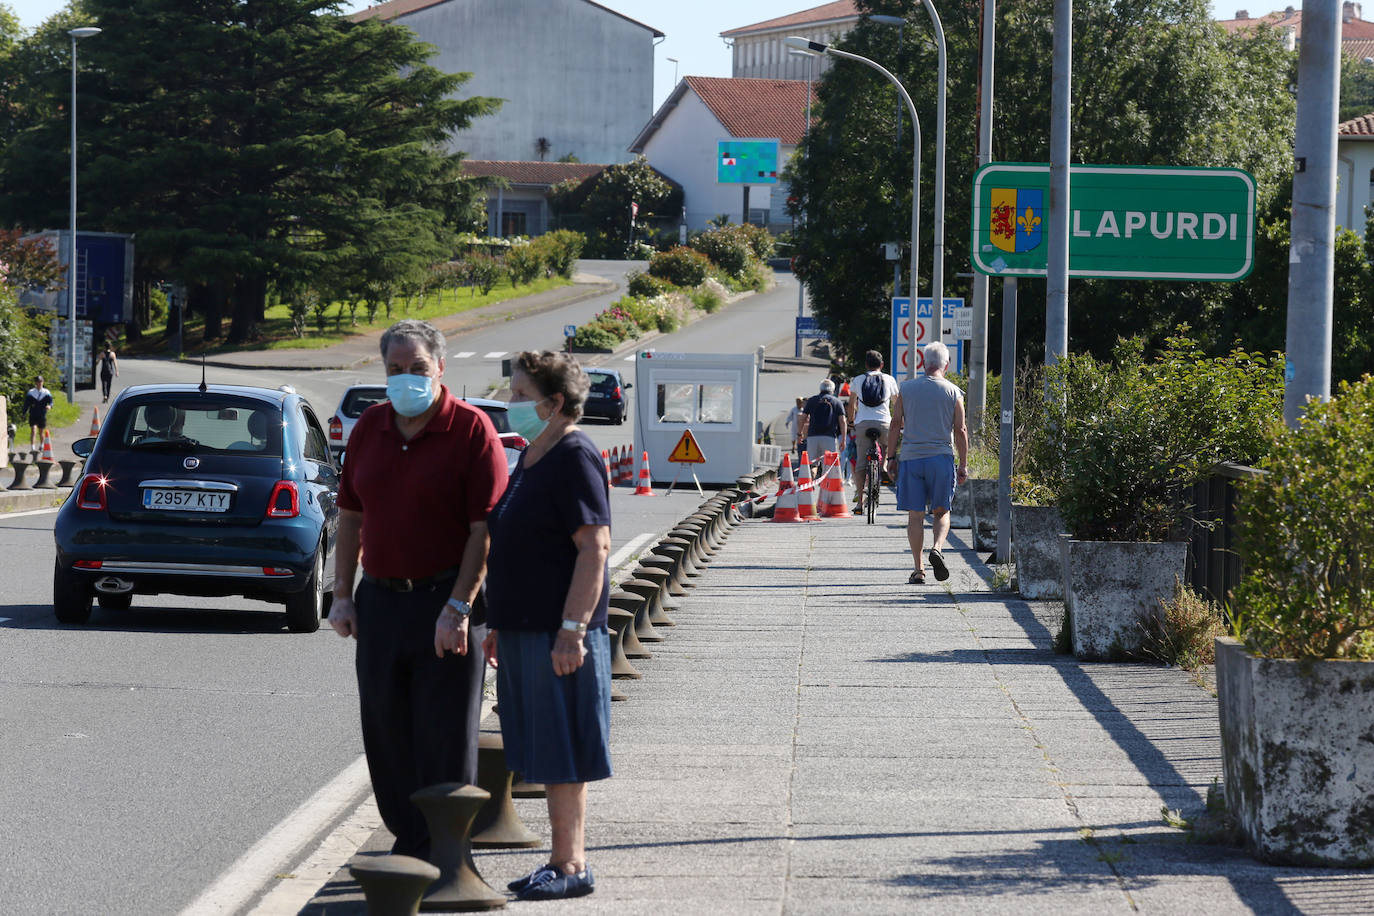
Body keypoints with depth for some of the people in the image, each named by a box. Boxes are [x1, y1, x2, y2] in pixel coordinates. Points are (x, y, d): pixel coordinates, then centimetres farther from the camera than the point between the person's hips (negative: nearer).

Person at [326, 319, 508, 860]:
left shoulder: (471, 430, -8)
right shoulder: (370, 428, 10)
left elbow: (485, 529, -12)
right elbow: (350, 516, 16)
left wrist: (459, 607, -18)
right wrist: (342, 595, 9)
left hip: (444, 602, -6)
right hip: (380, 598, 6)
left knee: (444, 737, -1)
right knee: (386, 733, 9)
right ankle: (408, 841, 20)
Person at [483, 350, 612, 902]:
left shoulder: (575, 459, -14)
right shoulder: (532, 459, 16)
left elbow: (594, 548, -20)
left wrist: (572, 629, -24)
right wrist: (500, 625, 23)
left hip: (557, 634, -10)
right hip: (525, 628, 10)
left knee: (560, 756, -5)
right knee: (545, 753, 12)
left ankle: (570, 866, -1)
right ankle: (566, 859, 17)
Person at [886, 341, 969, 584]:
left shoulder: (906, 389, 4)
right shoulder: (953, 392, 1)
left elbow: (896, 425, 3)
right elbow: (960, 431, 0)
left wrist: (891, 457, 10)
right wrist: (963, 465, 6)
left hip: (910, 457, 1)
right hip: (941, 456, -1)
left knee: (915, 514, 4)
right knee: (941, 512, 10)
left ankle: (918, 569, 3)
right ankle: (937, 547, -17)